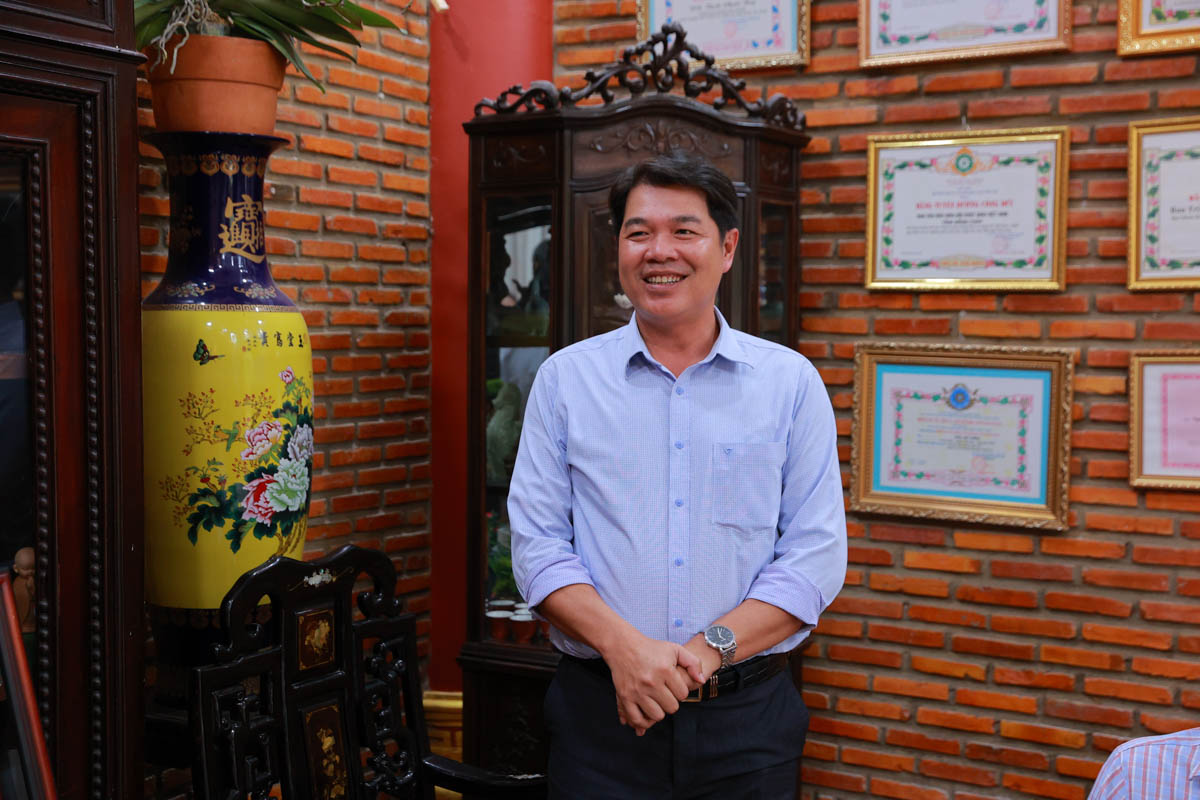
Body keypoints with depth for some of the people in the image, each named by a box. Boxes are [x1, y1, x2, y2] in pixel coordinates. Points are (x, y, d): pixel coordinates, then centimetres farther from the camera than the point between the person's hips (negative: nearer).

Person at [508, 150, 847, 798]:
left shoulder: (791, 382, 2)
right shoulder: (565, 378, 3)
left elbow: (817, 555, -3)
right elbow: (536, 544, -2)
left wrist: (710, 650, -15)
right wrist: (622, 646, -16)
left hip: (748, 718, 0)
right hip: (600, 714, 0)